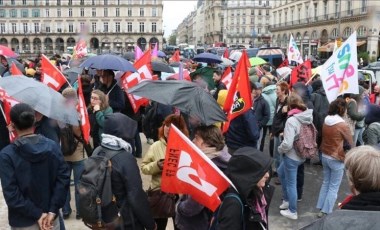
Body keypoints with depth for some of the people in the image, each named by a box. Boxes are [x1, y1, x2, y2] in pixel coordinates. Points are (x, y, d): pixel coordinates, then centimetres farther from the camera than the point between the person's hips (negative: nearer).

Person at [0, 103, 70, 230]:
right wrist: (52, 210, -10)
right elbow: (64, 178, -11)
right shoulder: (52, 146, -6)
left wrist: (38, 214, -13)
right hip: (51, 218, 3)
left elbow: (11, 194, -18)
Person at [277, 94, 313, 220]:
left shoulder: (292, 120, -25)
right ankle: (286, 200, 40)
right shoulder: (308, 118, -2)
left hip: (292, 156, -8)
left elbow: (287, 144, -28)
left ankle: (292, 212, 27)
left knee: (291, 184, 10)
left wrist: (280, 149, -7)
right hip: (302, 154, 8)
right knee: (281, 172, 29)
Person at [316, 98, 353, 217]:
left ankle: (320, 208, 26)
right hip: (337, 159, -7)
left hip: (324, 156, 7)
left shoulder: (326, 121, 0)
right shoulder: (343, 125, -19)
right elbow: (350, 143, -8)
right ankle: (325, 212, 11)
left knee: (325, 183, 20)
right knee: (334, 187, 7)